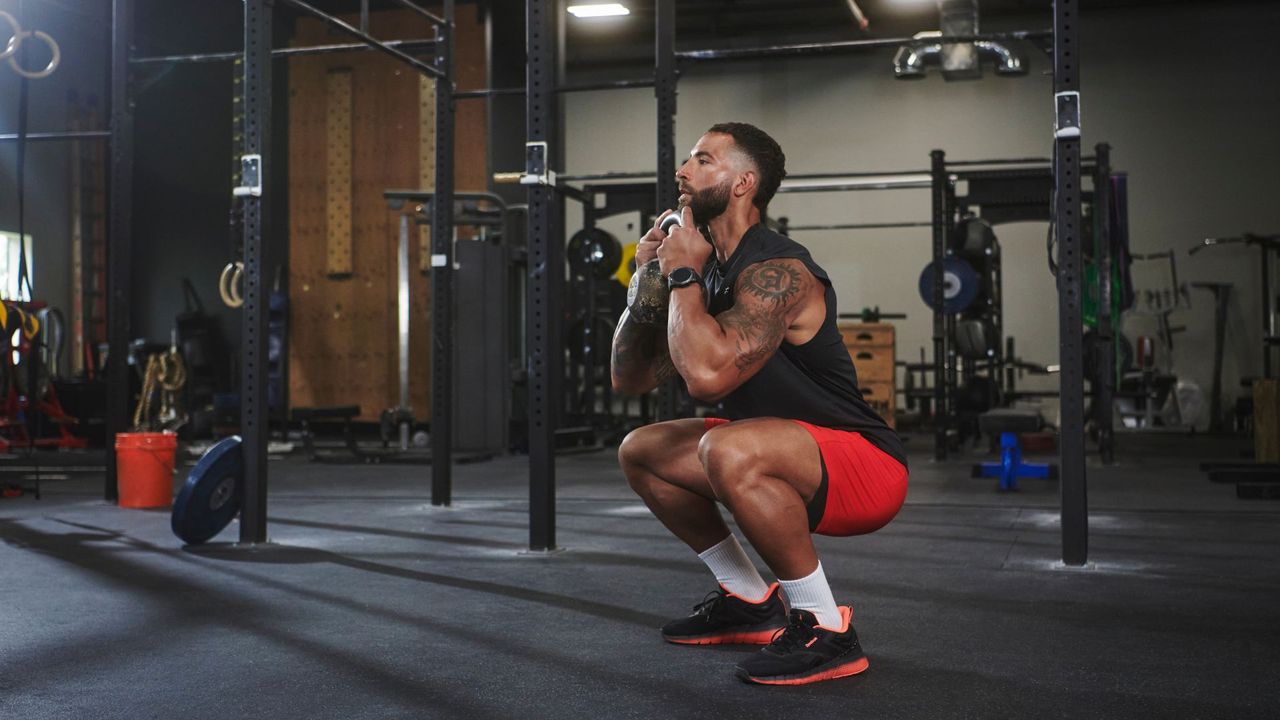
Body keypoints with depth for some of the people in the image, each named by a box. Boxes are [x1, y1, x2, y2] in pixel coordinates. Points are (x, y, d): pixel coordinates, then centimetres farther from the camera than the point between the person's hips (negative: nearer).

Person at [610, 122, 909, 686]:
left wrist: (682, 275, -22)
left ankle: (825, 628, -19)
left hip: (864, 465, -10)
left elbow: (708, 375, -38)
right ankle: (750, 602, 18)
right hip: (793, 458, 10)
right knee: (639, 451, 13)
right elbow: (628, 378, 10)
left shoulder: (777, 272, -23)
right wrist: (647, 282, -3)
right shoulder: (708, 271, 6)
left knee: (729, 450, -37)